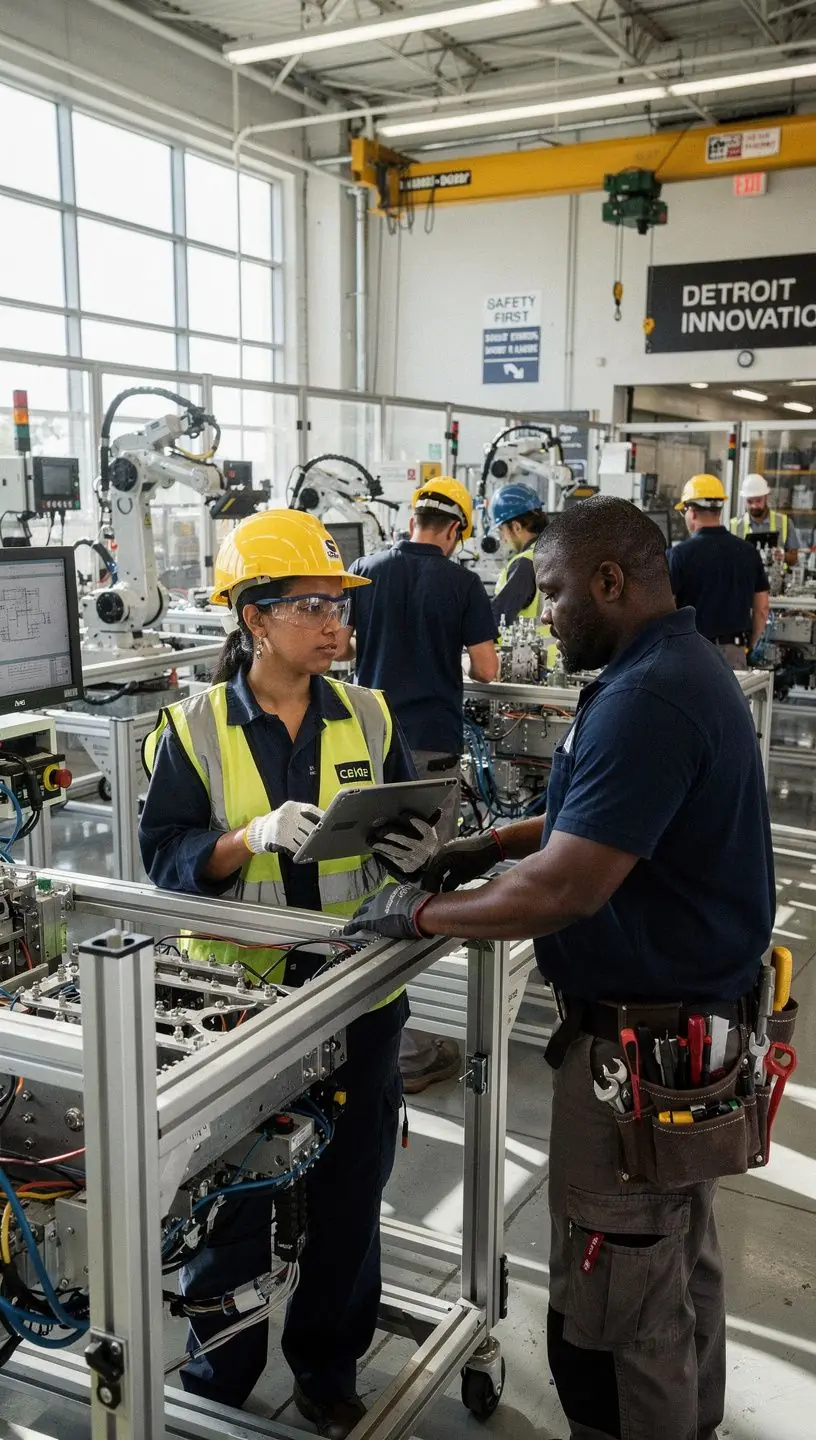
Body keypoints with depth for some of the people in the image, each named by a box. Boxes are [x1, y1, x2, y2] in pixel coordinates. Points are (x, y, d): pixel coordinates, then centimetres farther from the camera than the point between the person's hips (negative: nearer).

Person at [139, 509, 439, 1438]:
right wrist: (253, 839, -25)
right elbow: (165, 856, -8)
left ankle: (327, 1361, 38)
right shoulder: (195, 729, -5)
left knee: (350, 1184, 14)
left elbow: (416, 839, 6)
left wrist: (413, 832, -17)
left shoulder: (367, 718, 2)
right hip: (238, 990, -2)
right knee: (233, 1189, 12)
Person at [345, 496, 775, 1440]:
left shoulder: (646, 699, -26)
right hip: (696, 1015, 11)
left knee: (611, 1308, 6)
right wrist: (497, 845, 10)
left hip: (641, 1043, -11)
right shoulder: (686, 664, 8)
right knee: (683, 1268, 25)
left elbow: (566, 888, -29)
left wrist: (422, 916, -15)